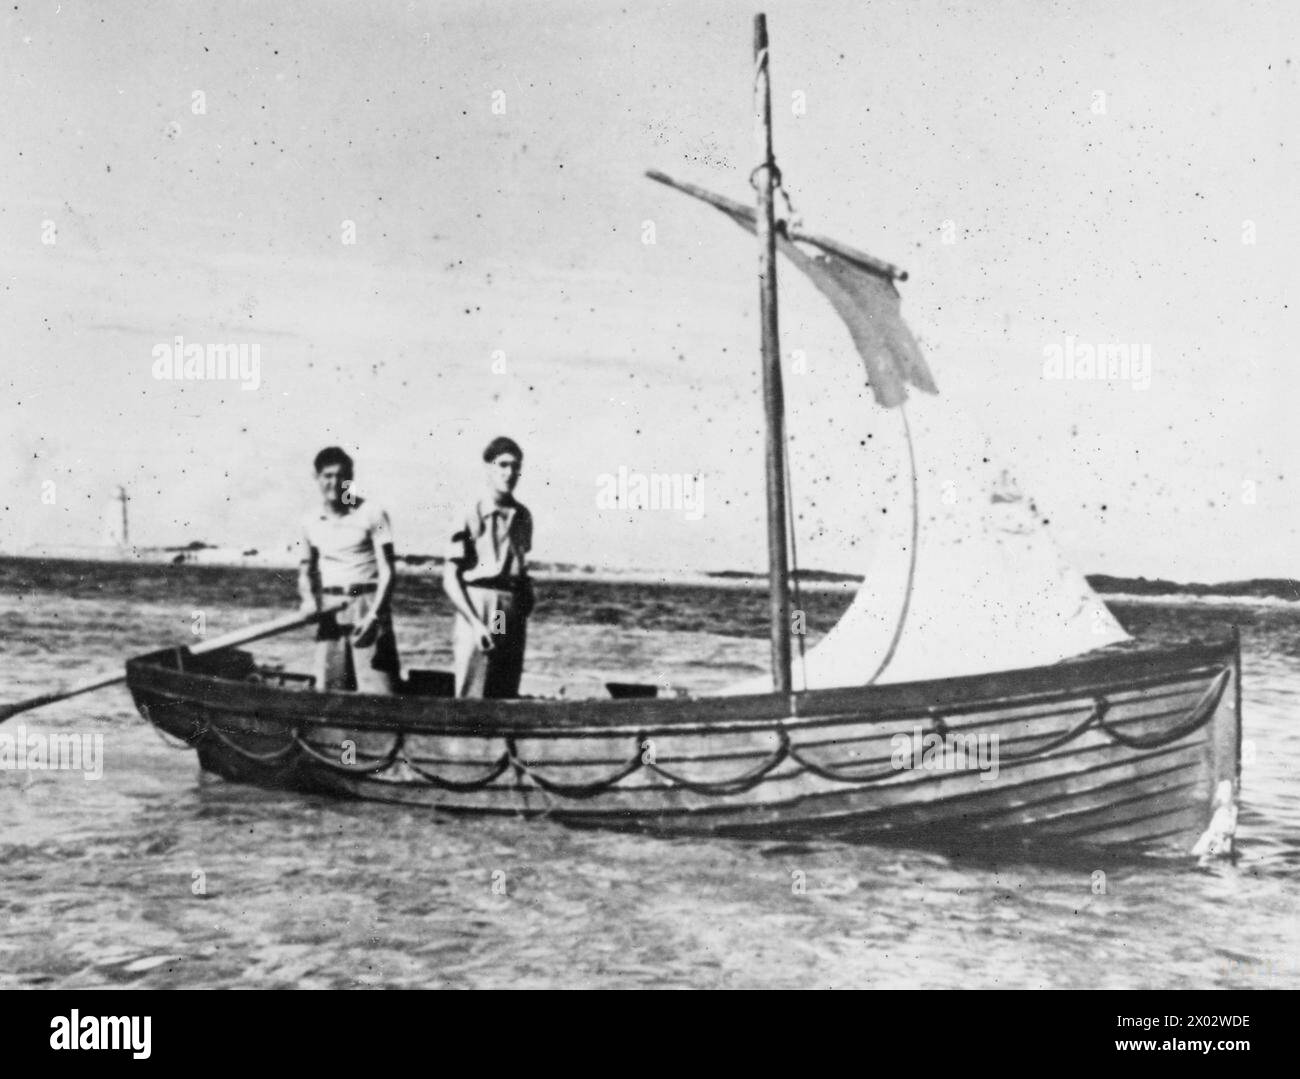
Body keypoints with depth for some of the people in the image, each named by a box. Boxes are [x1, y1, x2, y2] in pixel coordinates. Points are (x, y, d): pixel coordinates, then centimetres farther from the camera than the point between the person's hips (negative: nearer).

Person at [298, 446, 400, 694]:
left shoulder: (371, 514, -4)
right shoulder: (311, 522, 10)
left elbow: (388, 571, -7)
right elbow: (306, 571, 21)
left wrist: (374, 615, -17)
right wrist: (309, 599, 0)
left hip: (368, 602, -4)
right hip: (330, 610, 4)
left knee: (378, 691, -10)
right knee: (328, 688, 2)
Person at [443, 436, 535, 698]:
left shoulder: (522, 516, 11)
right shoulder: (471, 517, -6)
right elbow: (450, 579, -7)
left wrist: (527, 602, 8)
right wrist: (475, 623, -14)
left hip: (514, 615, 6)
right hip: (477, 608, -6)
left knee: (506, 697, 10)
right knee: (472, 698, -7)